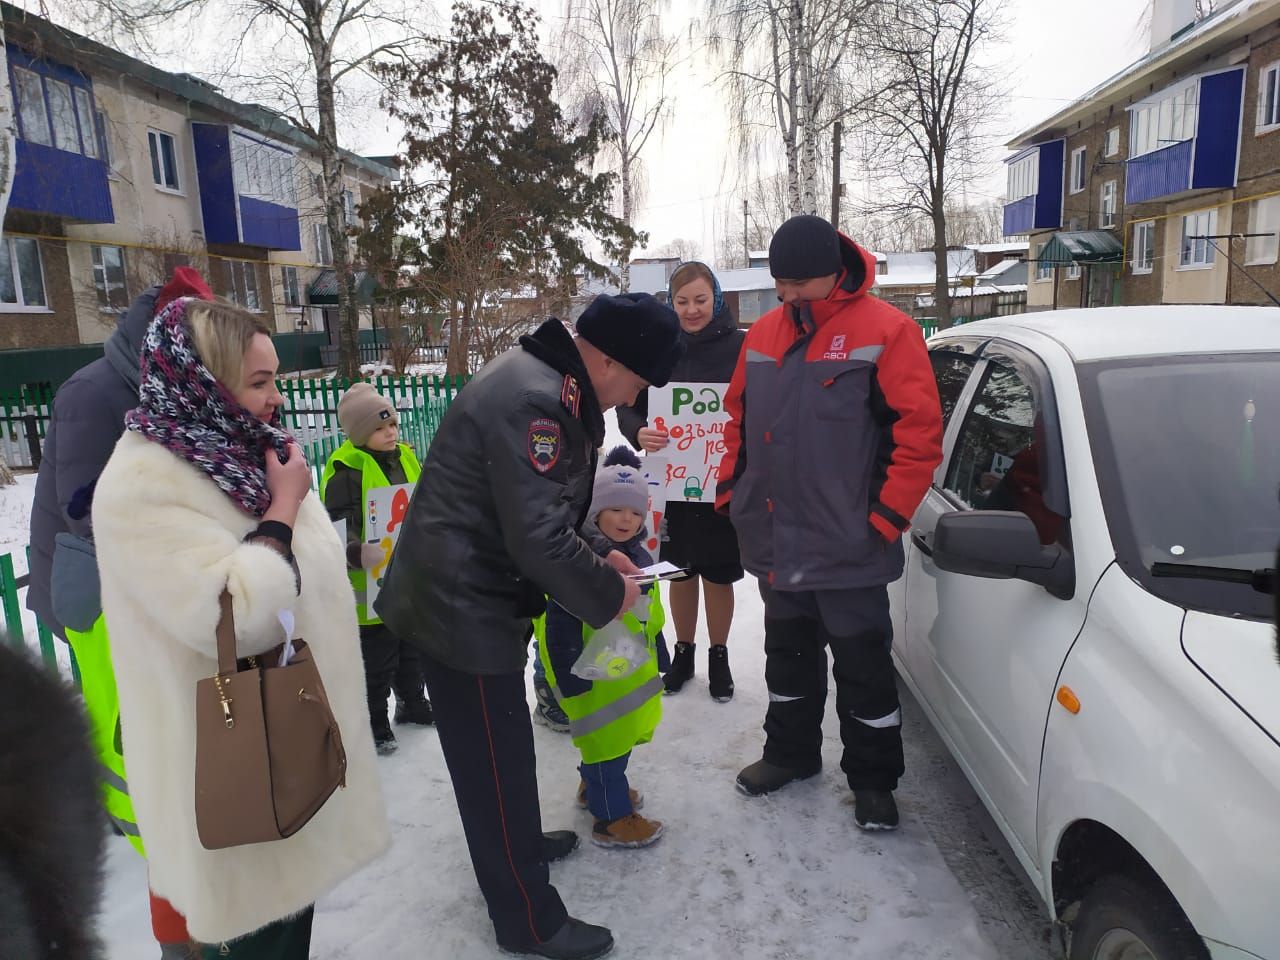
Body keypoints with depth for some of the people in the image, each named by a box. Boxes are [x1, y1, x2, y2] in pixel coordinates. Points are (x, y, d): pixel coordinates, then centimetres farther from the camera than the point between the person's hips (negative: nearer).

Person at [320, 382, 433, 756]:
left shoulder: (404, 457, 6)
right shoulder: (347, 468, -17)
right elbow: (338, 526, -23)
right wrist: (358, 553, -39)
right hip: (372, 581, -7)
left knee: (412, 648, 23)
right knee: (377, 658, 5)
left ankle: (412, 703, 42)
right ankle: (374, 723, 23)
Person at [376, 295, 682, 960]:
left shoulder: (546, 385, 9)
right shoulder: (534, 400, -26)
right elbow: (539, 538, -28)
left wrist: (597, 558, 9)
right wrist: (608, 594, -13)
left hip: (473, 595, 10)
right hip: (464, 608, -10)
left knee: (501, 749, 26)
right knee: (497, 761, 5)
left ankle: (516, 844, 48)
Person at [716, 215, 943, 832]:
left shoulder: (885, 331, -11)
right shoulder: (764, 333, 7)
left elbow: (920, 433, -14)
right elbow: (739, 420, 15)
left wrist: (885, 519, -16)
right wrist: (731, 494, 10)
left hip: (849, 549, -5)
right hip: (774, 544, 6)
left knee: (863, 665, 9)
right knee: (789, 655, 20)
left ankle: (873, 779, 28)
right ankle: (790, 752, 40)